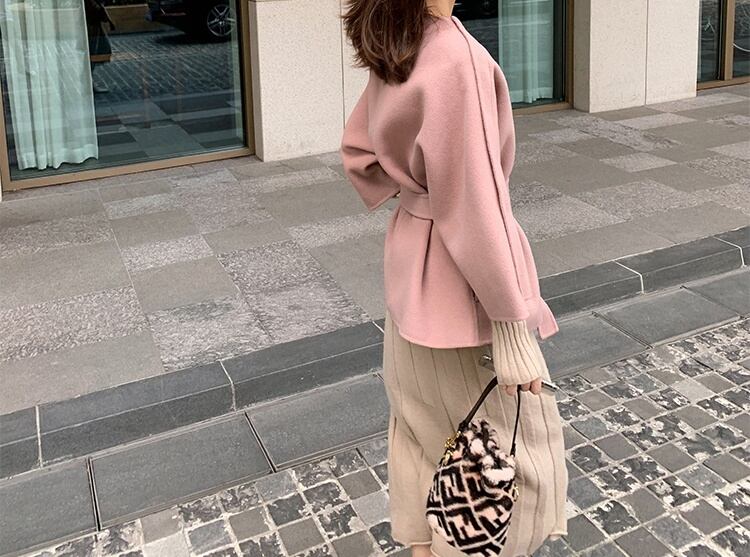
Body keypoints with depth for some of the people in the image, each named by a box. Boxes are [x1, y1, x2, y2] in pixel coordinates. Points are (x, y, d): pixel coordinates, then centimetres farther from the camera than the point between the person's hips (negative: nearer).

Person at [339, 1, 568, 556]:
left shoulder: (394, 51, 1)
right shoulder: (455, 58, -26)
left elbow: (357, 150, 13)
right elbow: (473, 204, -28)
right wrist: (512, 324, -23)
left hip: (410, 251, 9)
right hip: (461, 272, -9)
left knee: (423, 418, 22)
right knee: (520, 443, 8)